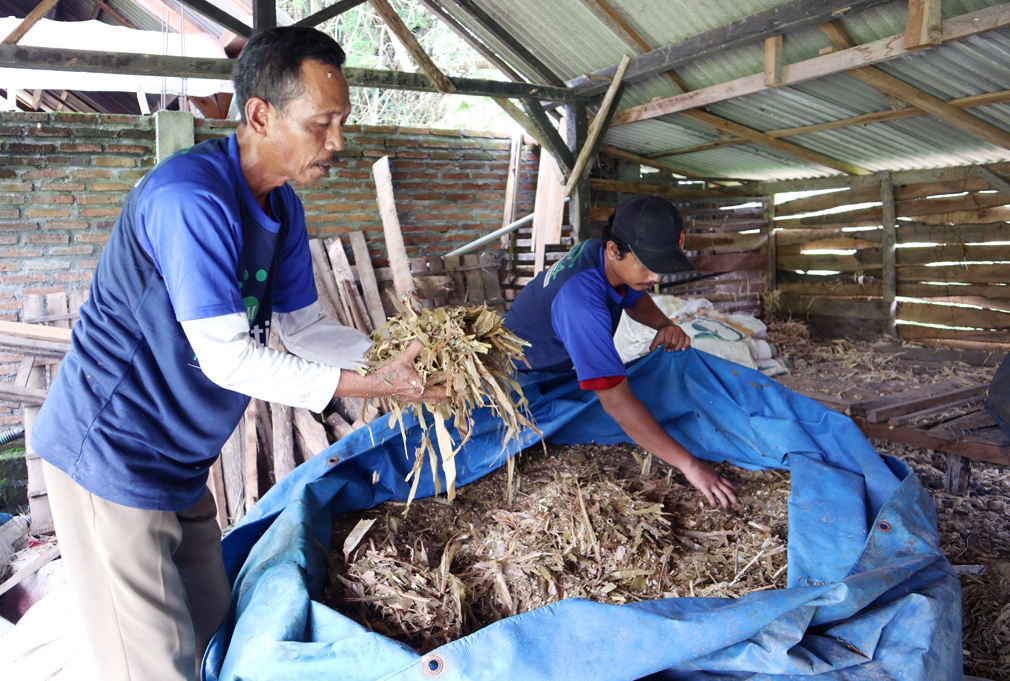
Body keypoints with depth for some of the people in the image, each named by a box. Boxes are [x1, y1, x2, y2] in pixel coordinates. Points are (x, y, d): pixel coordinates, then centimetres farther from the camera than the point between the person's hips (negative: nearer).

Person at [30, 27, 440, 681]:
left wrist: (389, 355, -8)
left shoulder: (282, 207, 4)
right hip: (111, 453, -9)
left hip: (177, 459, 9)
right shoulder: (191, 198, -27)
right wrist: (368, 385, -25)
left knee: (211, 625, 19)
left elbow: (302, 324, 7)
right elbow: (227, 358, -27)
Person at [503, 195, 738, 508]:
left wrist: (664, 324, -16)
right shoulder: (581, 300, -44)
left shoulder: (603, 253, -17)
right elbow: (617, 402, -48)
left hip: (557, 367, 8)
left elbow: (634, 299, 7)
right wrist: (688, 464, -47)